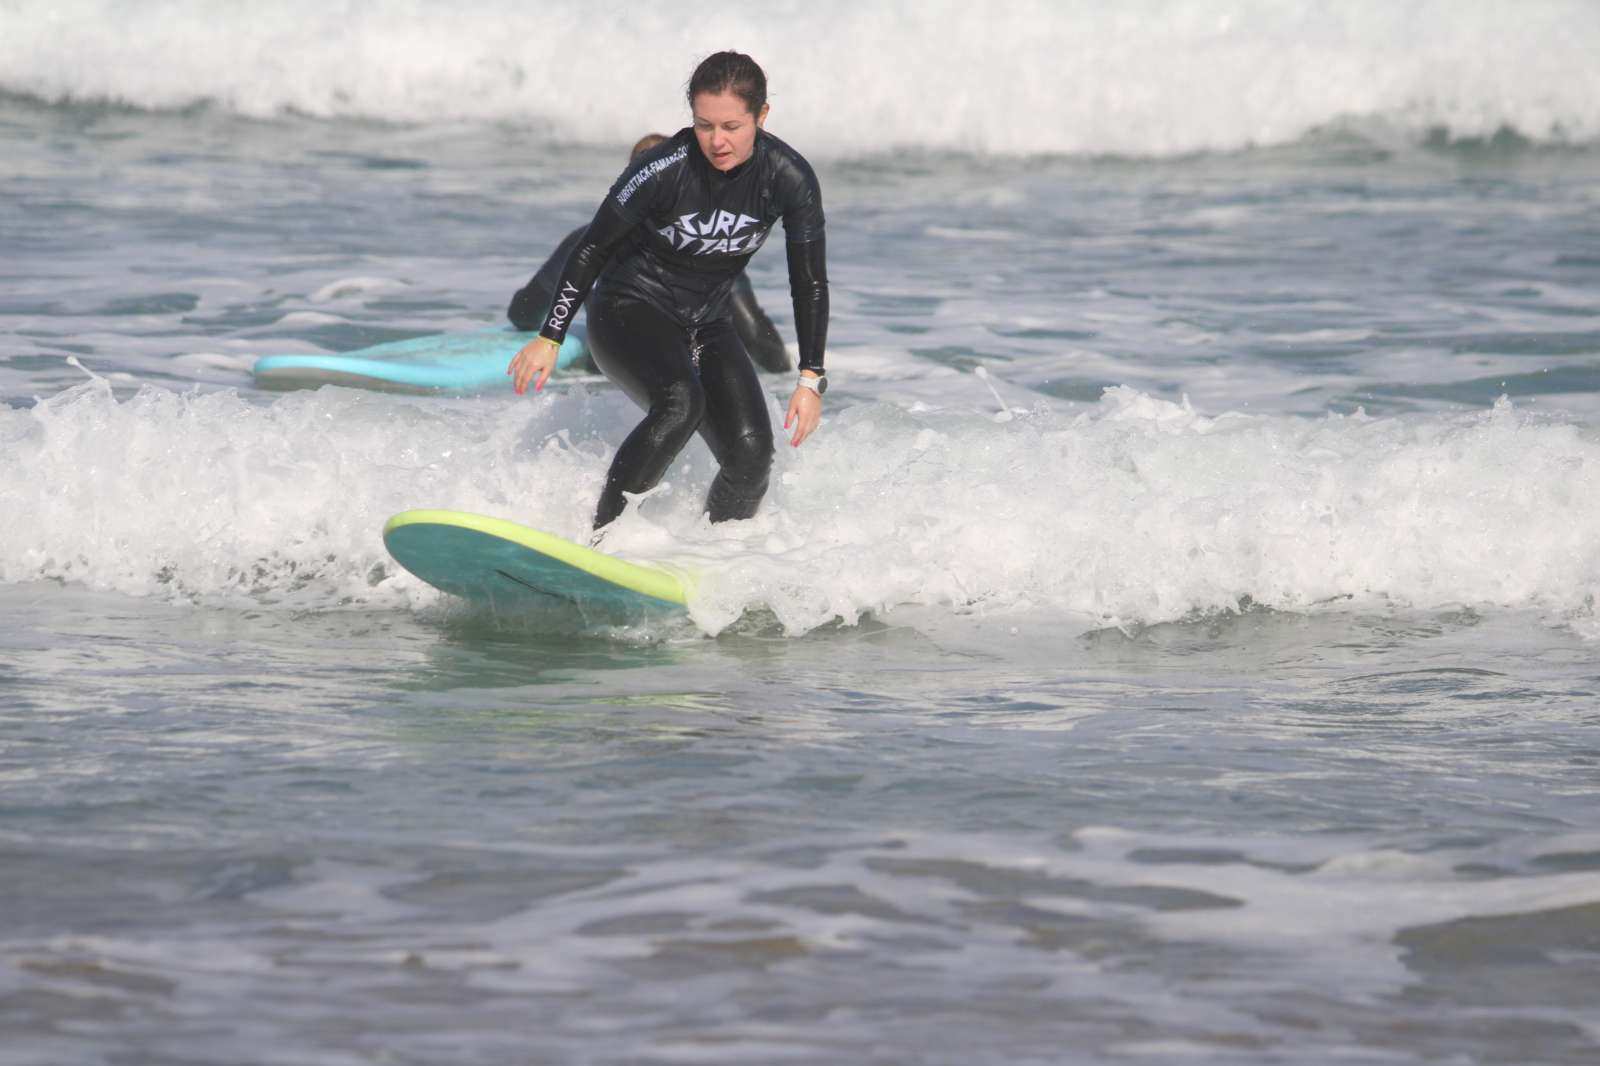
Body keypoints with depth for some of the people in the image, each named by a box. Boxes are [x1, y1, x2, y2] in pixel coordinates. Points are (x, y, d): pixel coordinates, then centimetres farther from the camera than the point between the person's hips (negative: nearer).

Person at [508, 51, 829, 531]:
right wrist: (549, 338, -11)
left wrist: (811, 379, -7)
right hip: (629, 311, -4)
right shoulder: (666, 169, -23)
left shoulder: (790, 178, -14)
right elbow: (591, 250, -12)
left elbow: (810, 281, -4)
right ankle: (597, 542, -33)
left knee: (751, 453, -16)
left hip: (706, 326, 5)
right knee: (680, 403, -35)